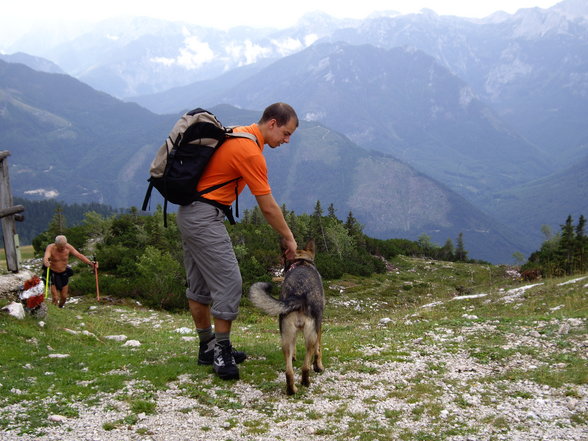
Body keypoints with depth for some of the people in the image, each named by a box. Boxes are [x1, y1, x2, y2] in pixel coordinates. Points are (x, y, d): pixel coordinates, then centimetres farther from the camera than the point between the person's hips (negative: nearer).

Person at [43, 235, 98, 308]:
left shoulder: (68, 247, -15)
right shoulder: (50, 248, -23)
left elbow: (79, 255, -18)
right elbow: (46, 257, -41)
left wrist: (90, 263, -32)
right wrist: (46, 263, -66)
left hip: (64, 273, 3)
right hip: (53, 274, -3)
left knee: (64, 297, 10)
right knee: (55, 298, -9)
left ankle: (60, 308, 36)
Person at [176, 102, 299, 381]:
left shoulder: (237, 134, 12)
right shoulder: (250, 151, -18)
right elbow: (268, 207, -15)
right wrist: (289, 239, -3)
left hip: (189, 213, 10)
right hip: (205, 217, -10)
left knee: (199, 284, 14)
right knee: (229, 282, -8)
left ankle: (208, 347, 23)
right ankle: (221, 352, -1)